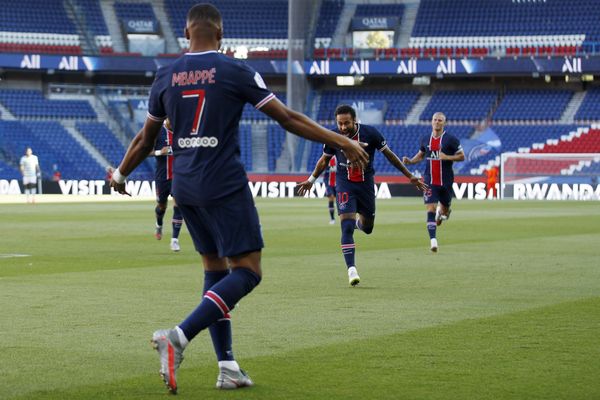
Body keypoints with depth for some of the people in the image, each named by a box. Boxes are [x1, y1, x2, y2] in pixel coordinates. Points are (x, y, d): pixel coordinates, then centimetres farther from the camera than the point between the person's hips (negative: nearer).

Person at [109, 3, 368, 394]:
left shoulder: (166, 76, 7)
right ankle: (179, 337, -22)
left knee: (215, 269, 15)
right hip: (225, 187, -6)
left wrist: (121, 175, 35)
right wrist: (343, 142, 0)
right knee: (247, 271, -4)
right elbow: (288, 118, -6)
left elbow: (146, 138, 17)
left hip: (185, 187, 6)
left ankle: (227, 366, 9)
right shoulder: (234, 71, -6)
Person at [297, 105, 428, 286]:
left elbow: (389, 155, -3)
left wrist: (410, 176, -1)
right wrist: (311, 180, 15)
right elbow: (324, 160, 10)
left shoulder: (370, 133, -14)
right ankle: (351, 270, -15)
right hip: (344, 185, -1)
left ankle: (359, 222, 51)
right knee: (347, 228, -16)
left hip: (366, 183, 1)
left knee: (367, 228, 13)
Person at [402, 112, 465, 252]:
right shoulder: (424, 139, 6)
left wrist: (447, 157, -18)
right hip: (430, 181, 1)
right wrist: (410, 161, 1)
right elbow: (420, 155, 20)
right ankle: (433, 240, -15)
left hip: (446, 181, -1)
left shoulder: (451, 139, -6)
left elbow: (462, 156, -3)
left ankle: (442, 212, 52)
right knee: (430, 209, -12)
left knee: (444, 209, 12)